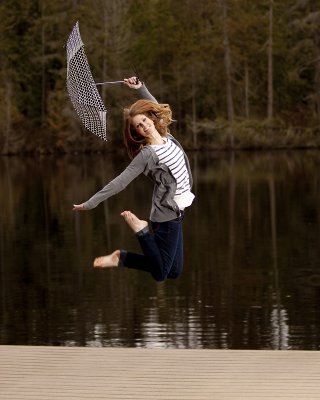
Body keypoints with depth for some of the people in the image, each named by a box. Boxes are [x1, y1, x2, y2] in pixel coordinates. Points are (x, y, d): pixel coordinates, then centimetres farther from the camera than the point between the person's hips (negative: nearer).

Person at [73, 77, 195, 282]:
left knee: (175, 272, 13)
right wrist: (90, 203, -24)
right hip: (166, 215, -7)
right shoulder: (147, 154, -16)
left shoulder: (167, 137, 4)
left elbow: (157, 108, 22)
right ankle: (141, 228, 8)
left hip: (175, 213, 7)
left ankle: (120, 258, 18)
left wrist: (140, 88, 12)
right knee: (161, 274, -5)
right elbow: (119, 183, -19)